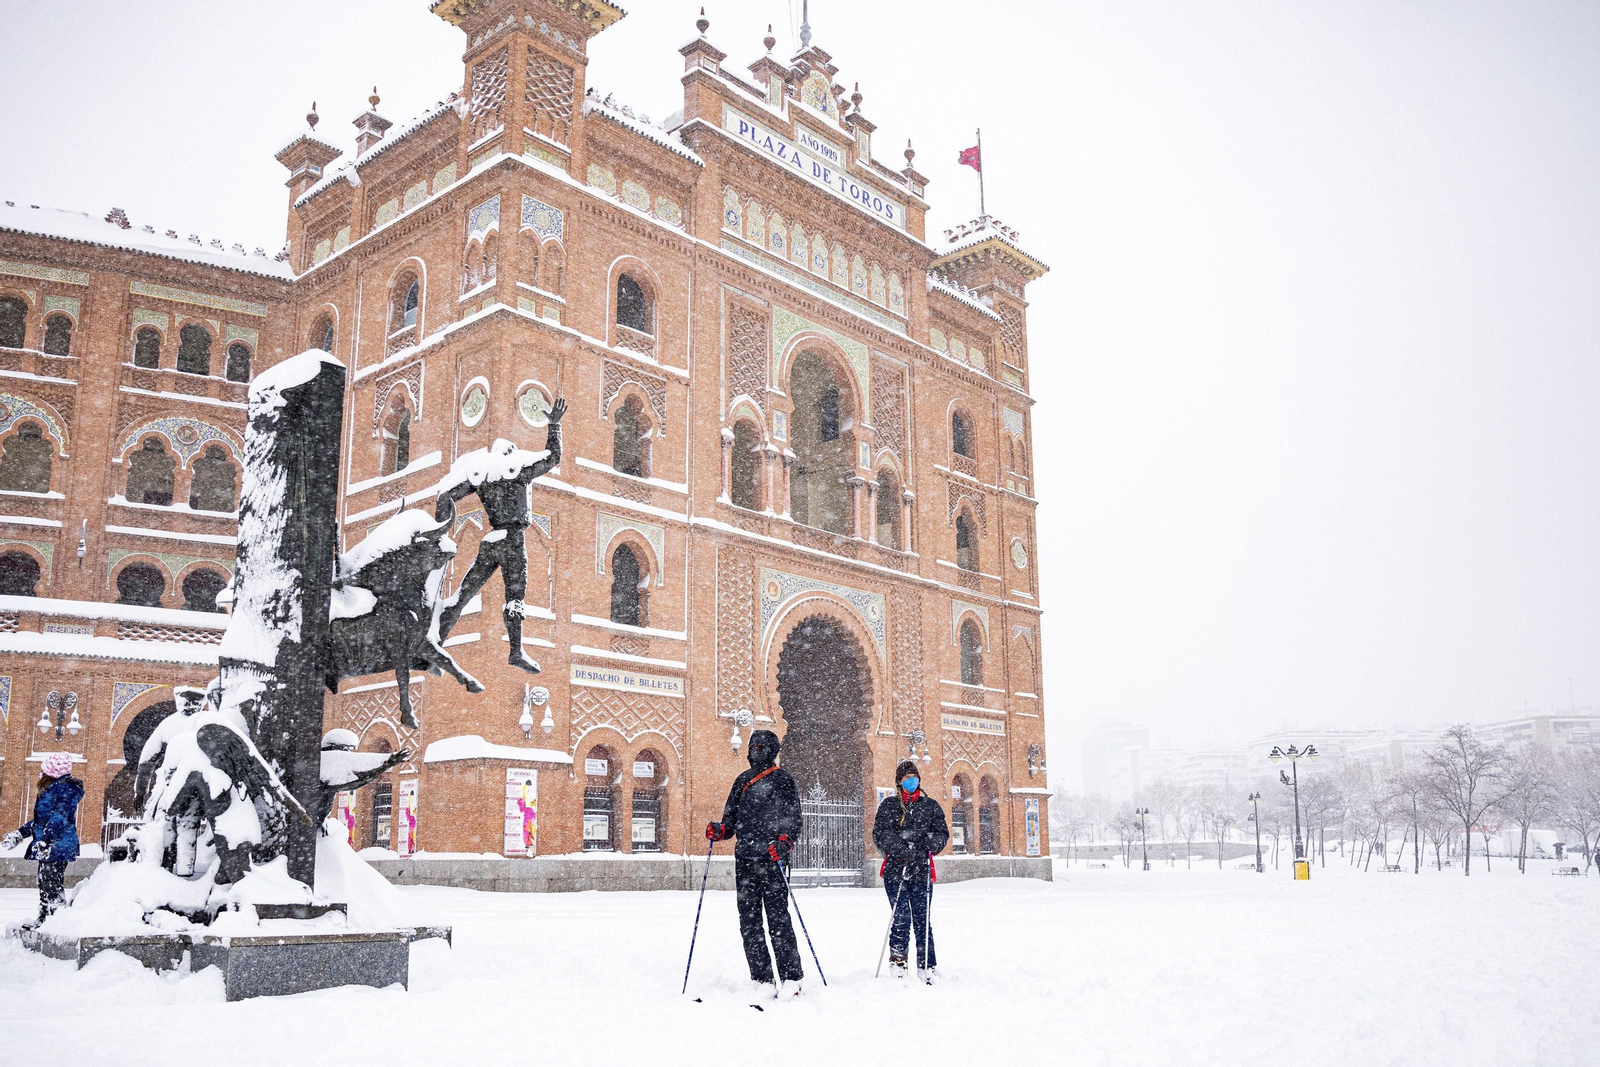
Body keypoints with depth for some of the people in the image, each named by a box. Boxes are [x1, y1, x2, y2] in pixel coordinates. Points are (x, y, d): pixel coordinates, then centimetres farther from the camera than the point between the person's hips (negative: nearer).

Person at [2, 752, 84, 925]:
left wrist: (44, 841, -30)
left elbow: (59, 818, -23)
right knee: (45, 885, 13)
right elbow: (42, 819, 30)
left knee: (52, 885, -12)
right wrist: (20, 833, 29)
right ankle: (44, 920, 19)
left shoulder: (64, 788, -12)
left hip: (57, 846, -11)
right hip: (48, 848, 11)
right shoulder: (53, 788, 21)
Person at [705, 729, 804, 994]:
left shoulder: (782, 780, 3)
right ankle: (762, 980, 8)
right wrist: (719, 830, 0)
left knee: (778, 920, -8)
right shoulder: (742, 780, 20)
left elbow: (793, 820, -4)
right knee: (749, 922, 3)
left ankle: (791, 979, -4)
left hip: (772, 860, -6)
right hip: (744, 860, 6)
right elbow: (732, 819, 21)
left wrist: (783, 842, -22)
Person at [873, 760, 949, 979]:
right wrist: (905, 850, -16)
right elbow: (880, 834, -3)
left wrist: (930, 841, -11)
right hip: (895, 869, -1)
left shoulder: (930, 805, 14)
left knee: (922, 920, 0)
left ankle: (926, 969, 7)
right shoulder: (889, 805, 8)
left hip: (922, 871, 2)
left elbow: (942, 833, 12)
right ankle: (897, 961, 6)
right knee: (901, 917, -10)